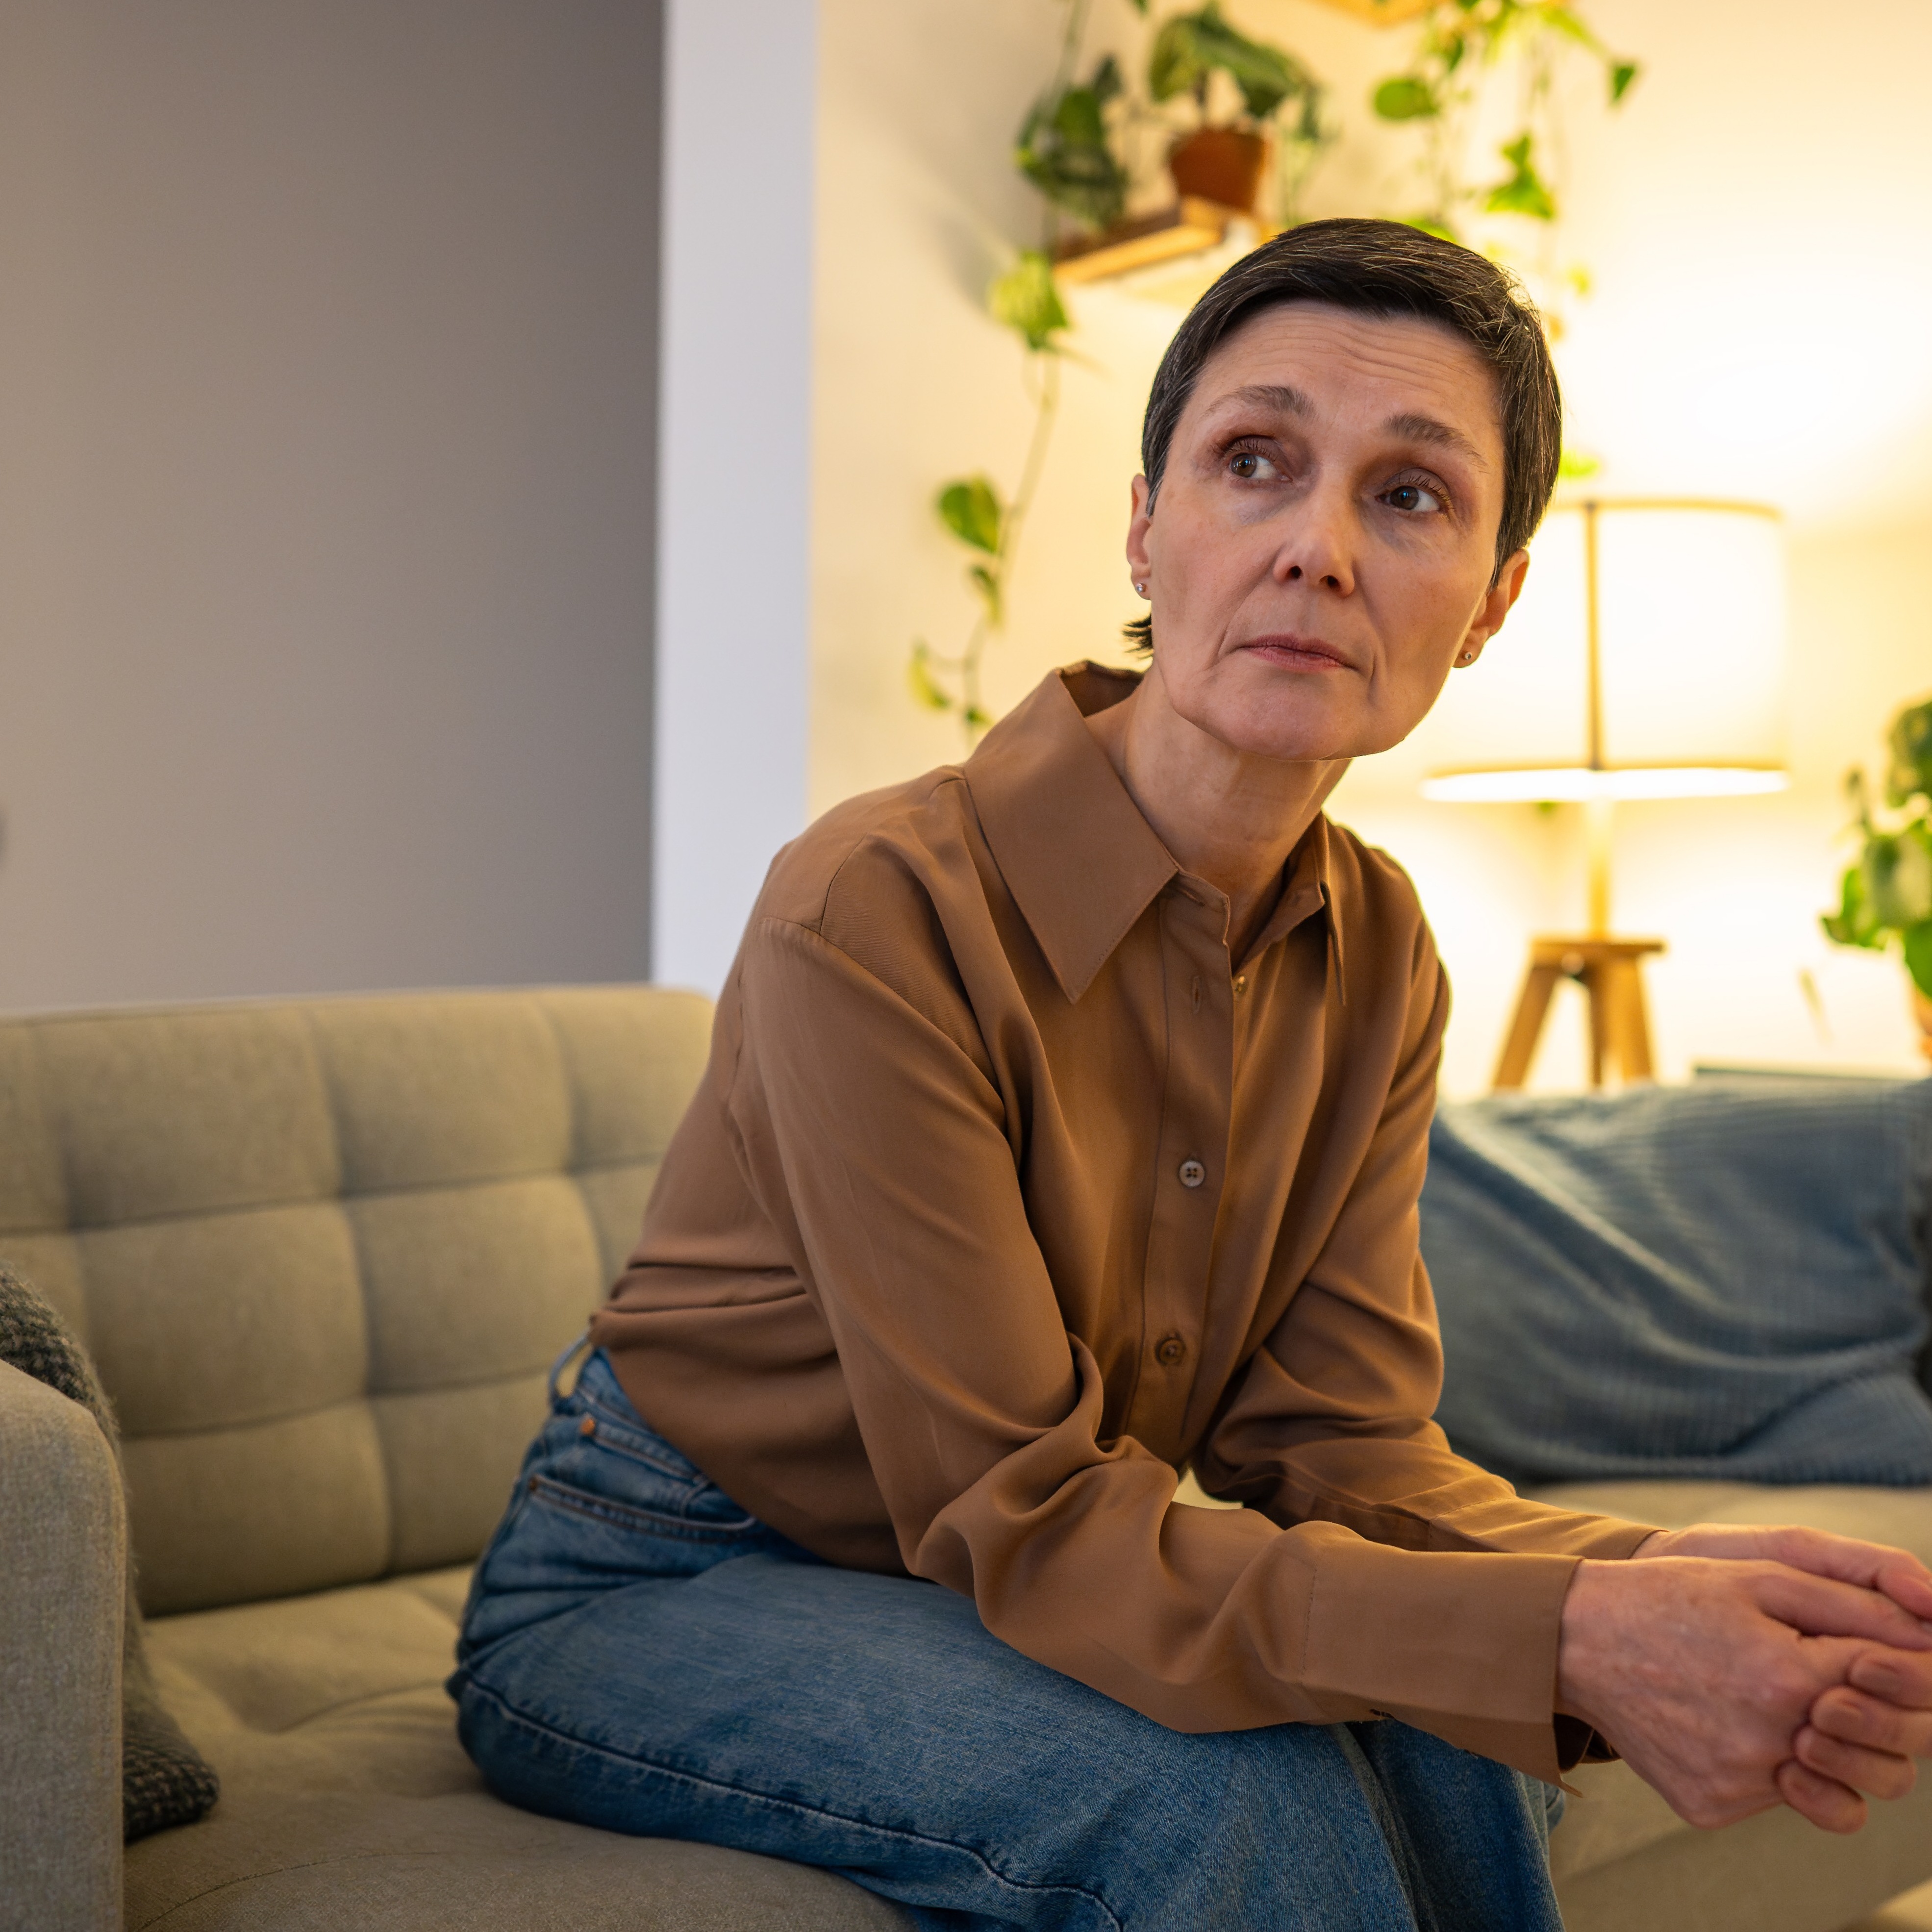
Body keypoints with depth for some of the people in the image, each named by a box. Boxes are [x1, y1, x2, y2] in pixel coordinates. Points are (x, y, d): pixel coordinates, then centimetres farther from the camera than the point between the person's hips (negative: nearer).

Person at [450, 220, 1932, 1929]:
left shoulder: (1377, 959, -4)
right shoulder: (879, 911, -27)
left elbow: (1342, 1445, -8)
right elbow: (1019, 1520, -27)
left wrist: (1649, 1588, -28)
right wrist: (1563, 1643, -36)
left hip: (963, 1579, 6)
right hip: (640, 1595, -5)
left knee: (1450, 1762, -19)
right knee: (1235, 1793, -28)